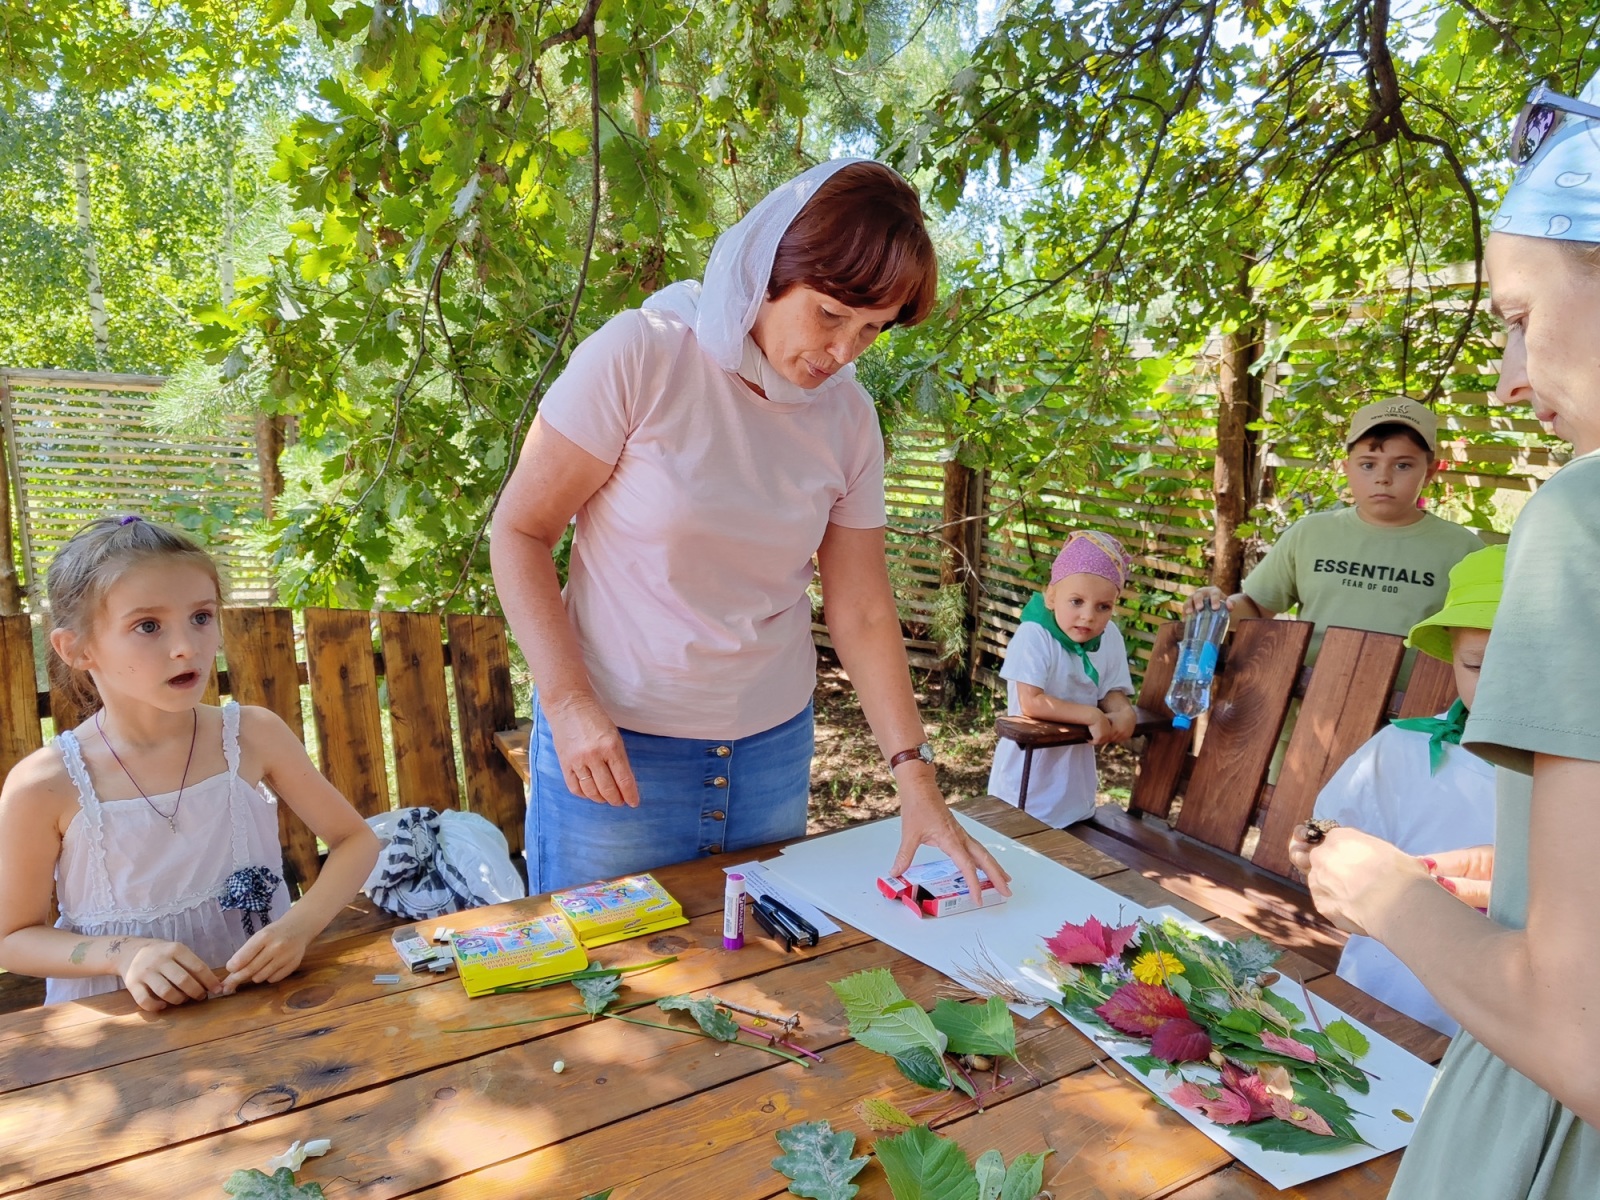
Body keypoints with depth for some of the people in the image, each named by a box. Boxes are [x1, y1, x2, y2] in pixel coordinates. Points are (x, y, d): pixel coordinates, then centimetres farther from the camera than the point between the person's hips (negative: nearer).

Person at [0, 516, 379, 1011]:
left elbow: (356, 840, 3)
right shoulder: (44, 786, -10)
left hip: (262, 1005, -1)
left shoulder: (254, 736, -7)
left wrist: (301, 924, -13)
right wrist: (122, 953, -14)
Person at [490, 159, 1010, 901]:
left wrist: (915, 776, -4)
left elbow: (863, 614, 1)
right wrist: (568, 704, -19)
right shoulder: (640, 358, -14)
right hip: (613, 747, -4)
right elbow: (519, 534, -10)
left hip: (774, 749, 4)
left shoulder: (848, 417, -1)